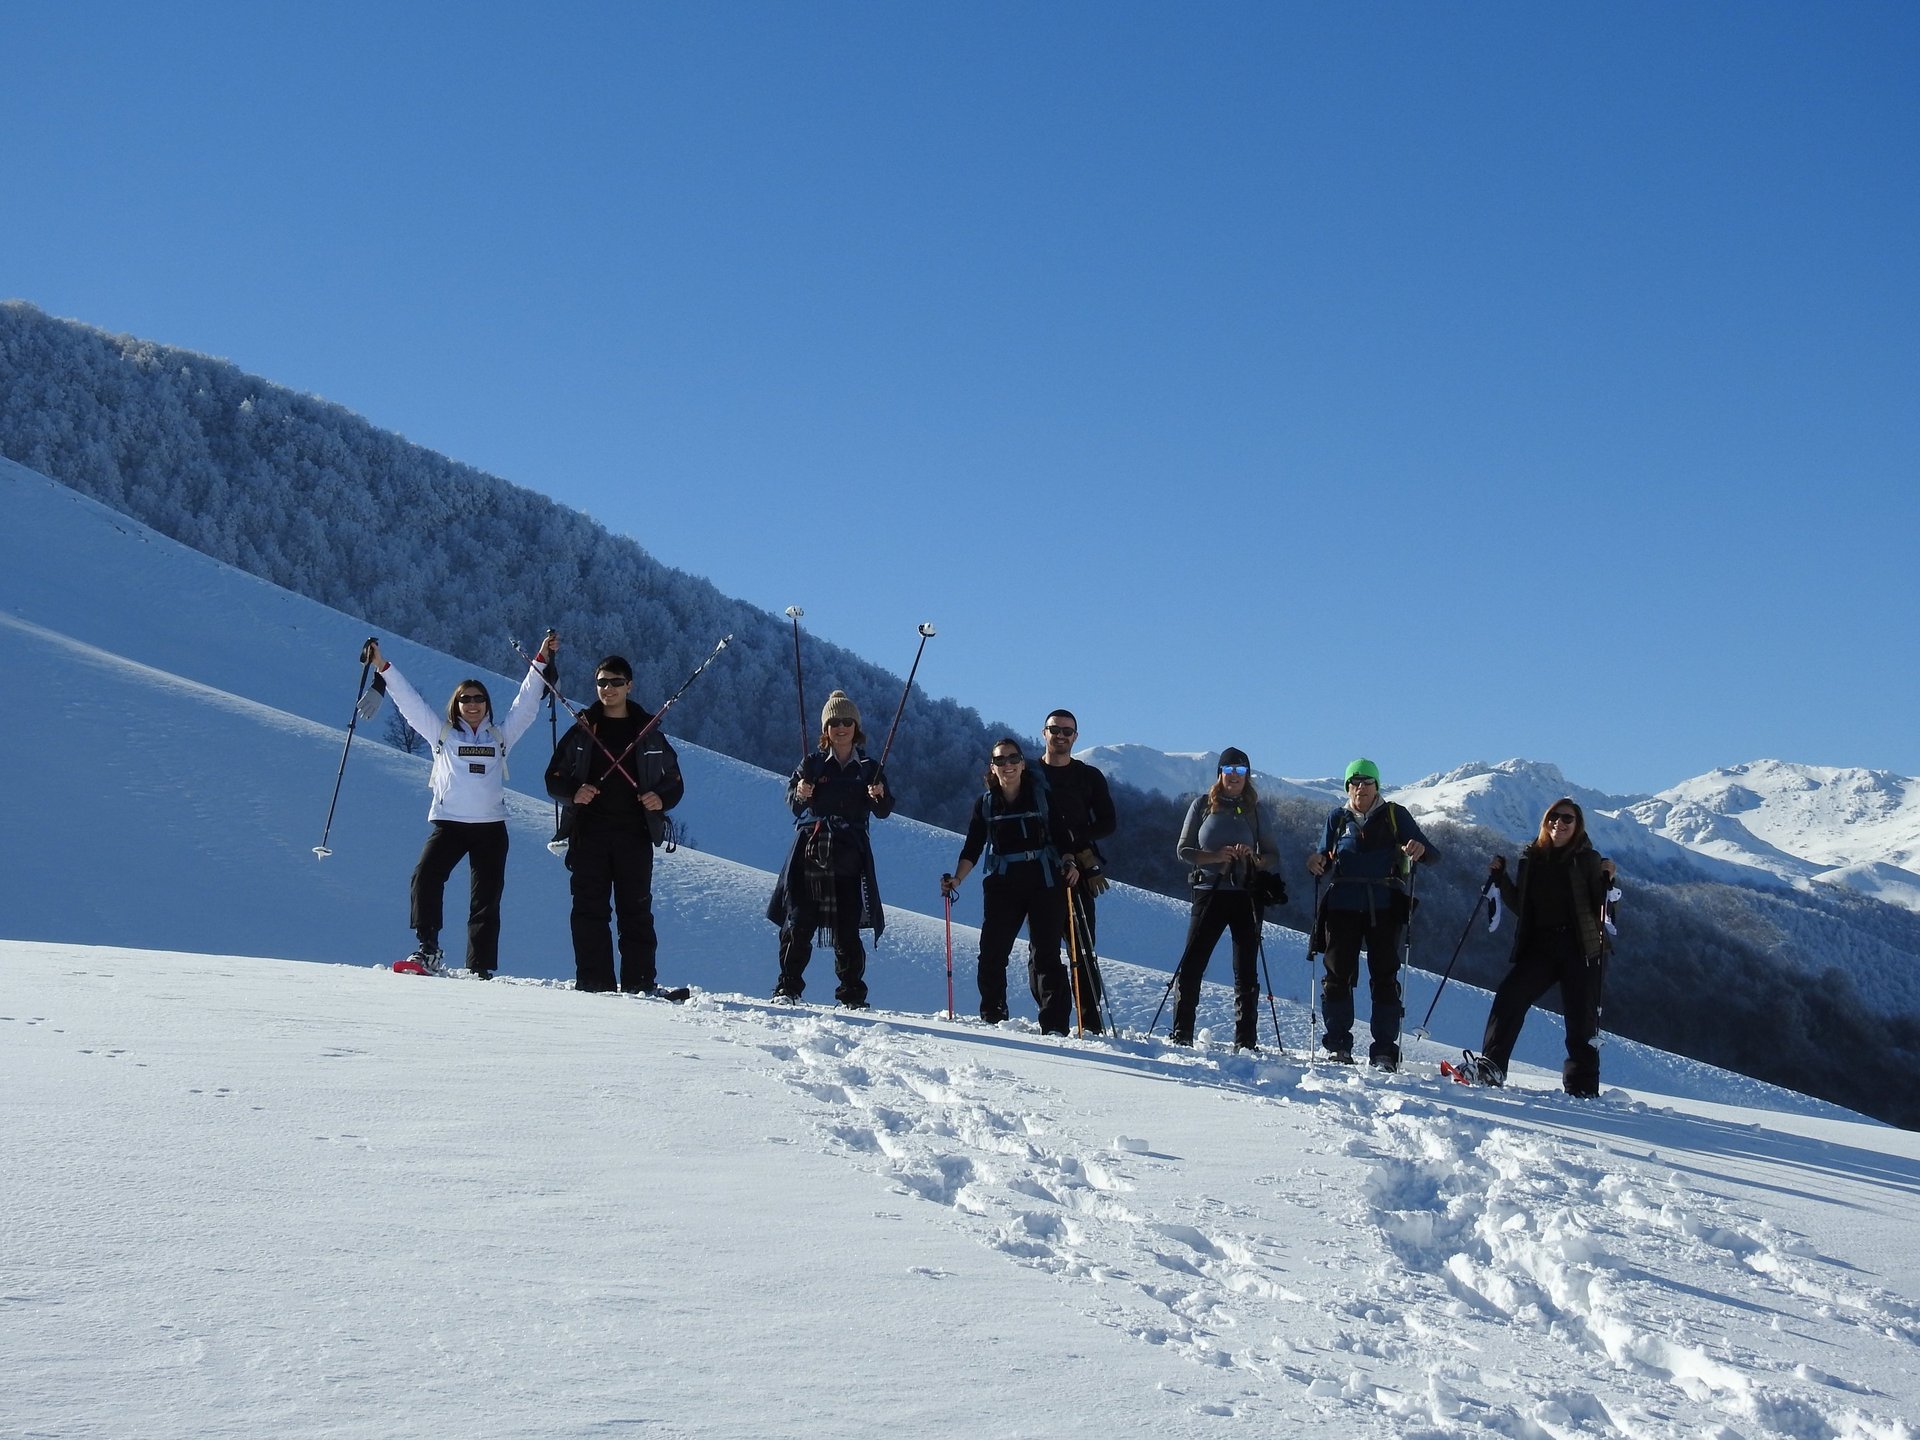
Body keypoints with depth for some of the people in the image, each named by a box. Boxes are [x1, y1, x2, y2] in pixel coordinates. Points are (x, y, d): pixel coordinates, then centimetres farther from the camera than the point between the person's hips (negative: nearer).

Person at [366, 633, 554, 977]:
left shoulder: (500, 736, 15)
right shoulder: (442, 734, 13)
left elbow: (526, 703, 15)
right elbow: (409, 701, 10)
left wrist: (541, 662, 10)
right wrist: (383, 667, 6)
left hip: (491, 826, 1)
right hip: (448, 822, -1)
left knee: (486, 898, 0)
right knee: (426, 876, -24)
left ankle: (481, 969, 3)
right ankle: (428, 950, -23)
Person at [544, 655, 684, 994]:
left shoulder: (649, 733, 12)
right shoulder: (581, 731, 12)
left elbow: (674, 781, 15)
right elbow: (554, 779, 12)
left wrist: (662, 799, -7)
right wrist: (574, 793, -10)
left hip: (635, 833, -1)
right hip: (589, 832, 1)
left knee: (636, 909, -3)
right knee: (589, 909, -3)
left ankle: (640, 983, 0)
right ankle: (593, 982, 0)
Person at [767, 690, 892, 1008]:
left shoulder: (868, 769, 12)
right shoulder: (813, 764, 9)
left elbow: (883, 812, 8)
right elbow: (792, 803, 5)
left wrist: (879, 797, -14)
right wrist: (799, 794, -18)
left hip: (849, 855, 0)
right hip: (810, 851, 0)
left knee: (847, 929, -4)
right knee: (799, 923, -6)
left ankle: (852, 994, 4)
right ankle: (787, 987, 2)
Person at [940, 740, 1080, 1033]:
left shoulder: (1042, 795, 1)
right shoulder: (986, 803, 8)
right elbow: (973, 848, 7)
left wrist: (1069, 863, -12)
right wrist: (956, 879, -7)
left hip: (1045, 883, -2)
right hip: (1003, 885, 2)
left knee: (1045, 954, -6)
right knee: (992, 953, -4)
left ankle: (1054, 1026, -4)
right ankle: (992, 1018, 11)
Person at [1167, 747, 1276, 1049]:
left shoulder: (1256, 809, 9)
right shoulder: (1203, 805, 7)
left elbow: (1271, 857, 8)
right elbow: (1184, 849, 4)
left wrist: (1253, 858, -14)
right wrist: (1214, 857, -14)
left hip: (1246, 896, 1)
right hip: (1209, 892, -1)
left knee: (1246, 972, 2)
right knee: (1191, 965, -6)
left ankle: (1246, 1041, 7)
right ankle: (1181, 1035, 2)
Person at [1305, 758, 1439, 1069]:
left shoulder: (1394, 815, 8)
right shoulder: (1338, 819, 15)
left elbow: (1432, 854, 3)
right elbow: (1325, 860, 13)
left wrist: (1419, 849, -21)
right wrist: (1317, 861, -11)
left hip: (1384, 908, -2)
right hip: (1343, 907, 2)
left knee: (1384, 976, -2)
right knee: (1338, 974, -1)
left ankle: (1385, 1049, -1)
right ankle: (1338, 1044, 8)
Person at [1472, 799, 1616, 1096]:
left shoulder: (1588, 859, 1)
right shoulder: (1532, 858, 11)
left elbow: (1601, 909, -3)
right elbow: (1521, 907, 15)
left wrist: (1607, 881, -18)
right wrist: (1500, 878, 4)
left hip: (1581, 949, -3)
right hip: (1539, 946, 3)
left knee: (1581, 1020, 0)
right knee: (1509, 997, -17)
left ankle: (1582, 1088, 10)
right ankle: (1490, 1067, -17)